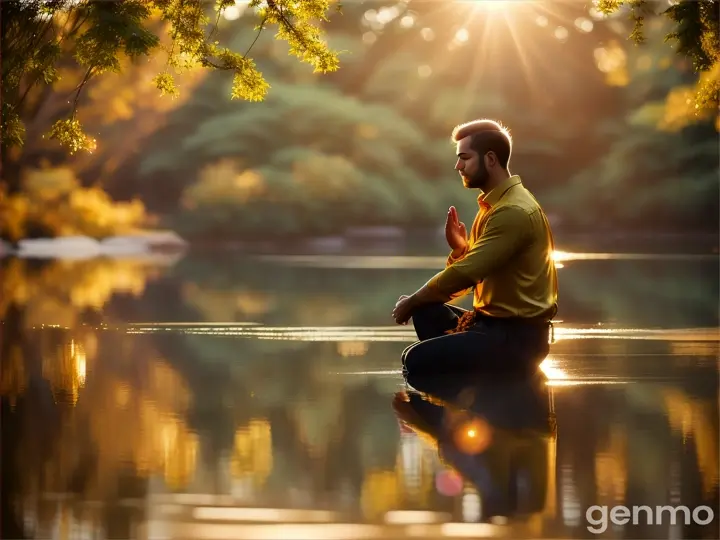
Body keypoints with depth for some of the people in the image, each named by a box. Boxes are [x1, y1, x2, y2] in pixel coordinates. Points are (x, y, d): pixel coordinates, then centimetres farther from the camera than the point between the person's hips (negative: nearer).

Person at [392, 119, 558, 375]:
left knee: (417, 360, -20)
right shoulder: (495, 203, 15)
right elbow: (471, 274, 14)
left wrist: (411, 302, -7)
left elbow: (466, 273, -21)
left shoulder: (513, 212, -19)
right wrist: (460, 249, -8)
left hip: (518, 336, -10)